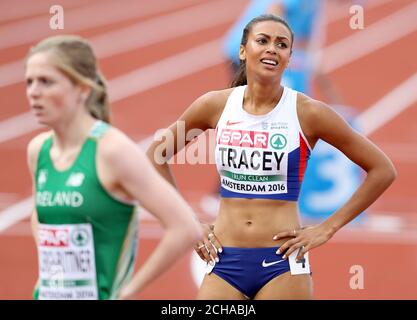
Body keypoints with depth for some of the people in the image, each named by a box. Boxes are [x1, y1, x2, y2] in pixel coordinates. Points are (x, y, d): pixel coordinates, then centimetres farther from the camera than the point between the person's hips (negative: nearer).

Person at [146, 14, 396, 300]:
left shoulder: (307, 113, -5)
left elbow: (383, 170, 0)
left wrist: (328, 228, -3)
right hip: (224, 262, 2)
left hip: (282, 263, -2)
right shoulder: (216, 105, 2)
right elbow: (156, 154, 15)